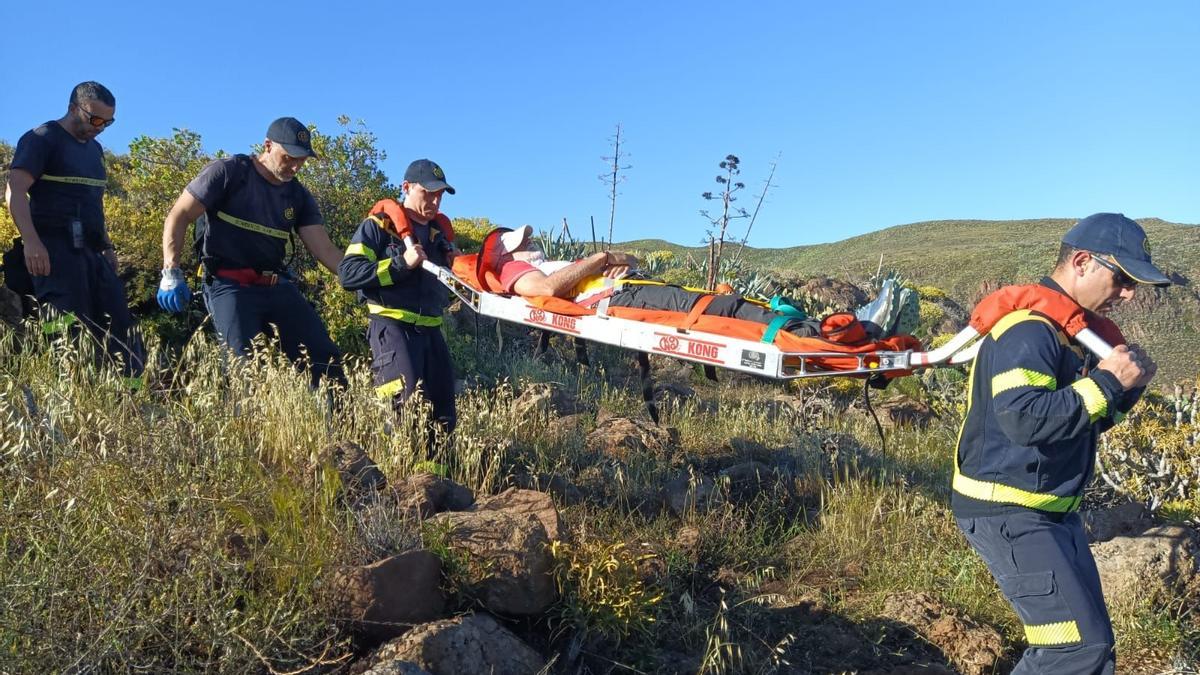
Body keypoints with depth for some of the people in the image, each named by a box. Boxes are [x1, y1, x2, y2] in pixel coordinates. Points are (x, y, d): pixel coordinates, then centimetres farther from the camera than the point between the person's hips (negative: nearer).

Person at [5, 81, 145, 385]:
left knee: (121, 328, 3)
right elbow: (15, 190, -13)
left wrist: (107, 246, 20)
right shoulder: (42, 139, -2)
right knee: (66, 333, -11)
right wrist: (31, 242, -25)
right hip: (57, 249, -8)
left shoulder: (94, 149, 22)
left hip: (92, 251, 8)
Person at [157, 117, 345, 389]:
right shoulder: (229, 172, -1)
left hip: (278, 287, 5)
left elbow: (325, 250, 4)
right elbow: (178, 216, -2)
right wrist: (171, 273, -12)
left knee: (326, 359, -3)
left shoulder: (299, 196, 11)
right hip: (229, 286, -5)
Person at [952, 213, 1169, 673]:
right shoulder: (1028, 327, -19)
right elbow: (1025, 419, -32)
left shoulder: (1073, 329, 13)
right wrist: (1106, 382, -22)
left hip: (1053, 512, 11)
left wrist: (1127, 388, 1)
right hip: (1007, 513, -11)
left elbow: (1085, 421, 19)